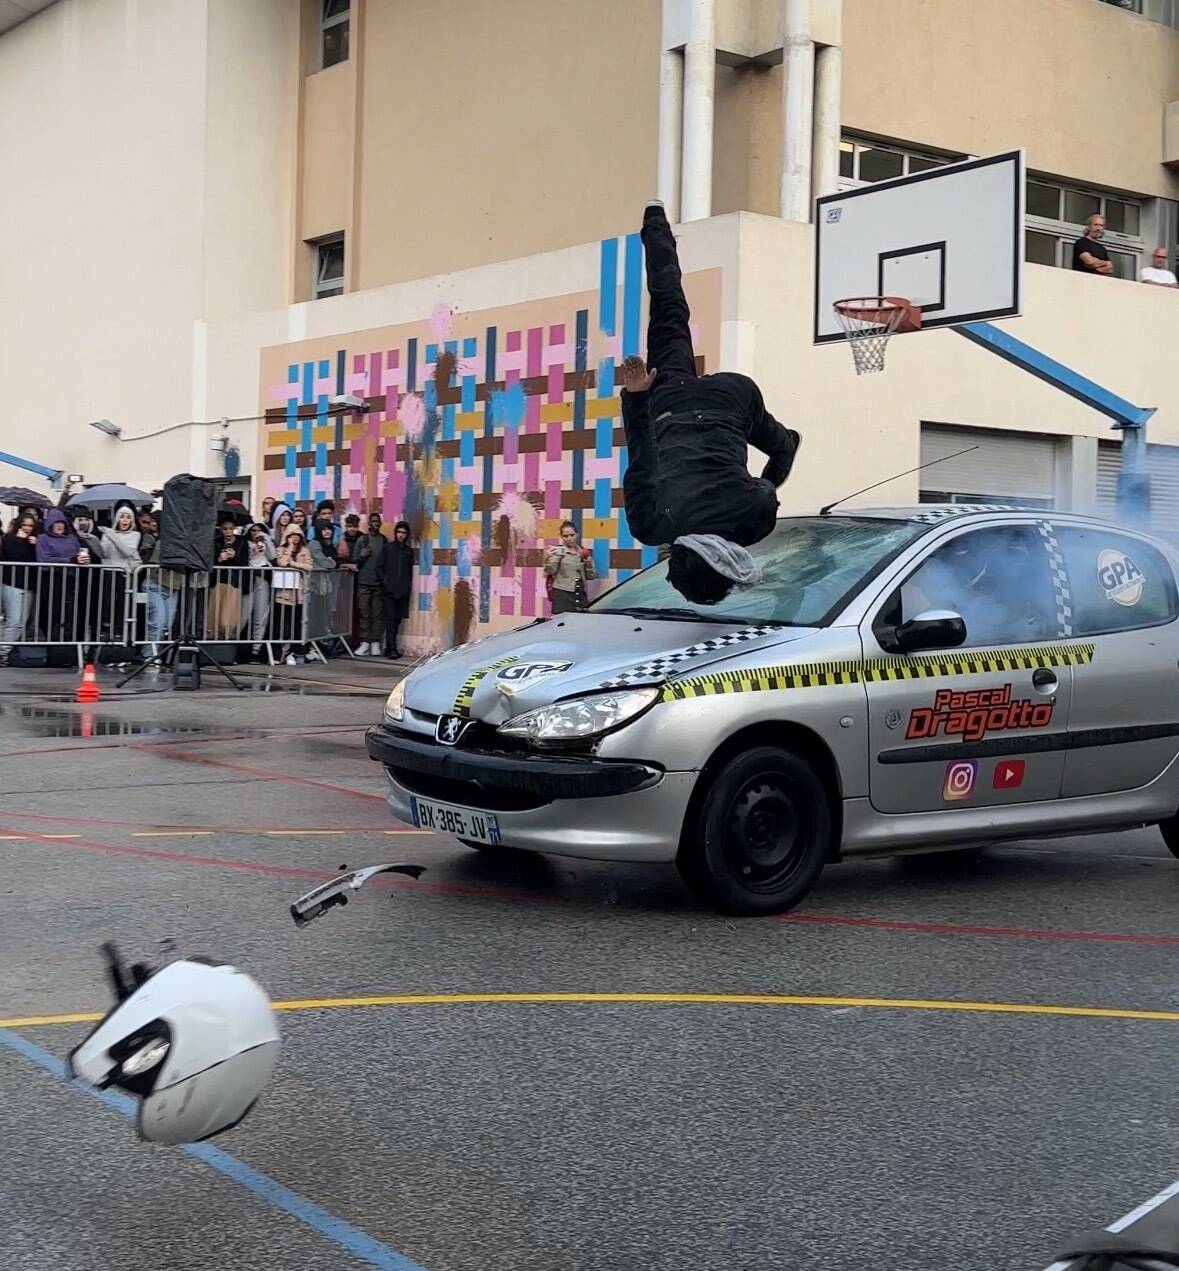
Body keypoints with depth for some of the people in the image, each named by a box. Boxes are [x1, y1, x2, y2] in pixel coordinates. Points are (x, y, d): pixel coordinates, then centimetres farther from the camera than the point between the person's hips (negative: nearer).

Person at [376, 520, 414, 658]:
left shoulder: (409, 551, 13)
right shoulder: (387, 548, 6)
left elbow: (410, 570, 16)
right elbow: (379, 568, 5)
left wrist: (408, 586, 7)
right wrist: (384, 581, -7)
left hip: (403, 591, 3)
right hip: (388, 590, -3)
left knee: (397, 619, 4)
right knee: (390, 619, -10)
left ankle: (389, 647, 12)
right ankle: (392, 648, -14)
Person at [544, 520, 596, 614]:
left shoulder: (583, 552, 12)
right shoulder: (558, 551, -1)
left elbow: (591, 576, 13)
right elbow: (550, 571, -14)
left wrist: (589, 563, -3)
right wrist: (547, 559, -32)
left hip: (581, 595, 4)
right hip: (562, 595, -4)